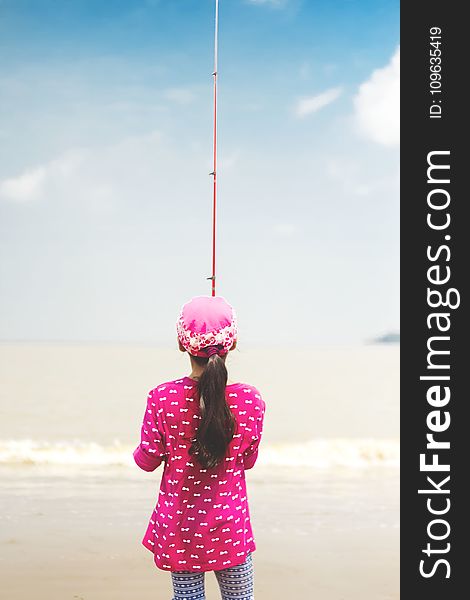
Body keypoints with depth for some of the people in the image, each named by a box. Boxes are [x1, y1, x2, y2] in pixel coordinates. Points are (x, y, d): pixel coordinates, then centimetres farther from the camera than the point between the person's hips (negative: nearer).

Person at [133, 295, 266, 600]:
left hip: (178, 527, 0)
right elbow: (248, 460, 3)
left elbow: (147, 460, -4)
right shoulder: (250, 399, -11)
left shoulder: (162, 398, -13)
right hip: (230, 524, 0)